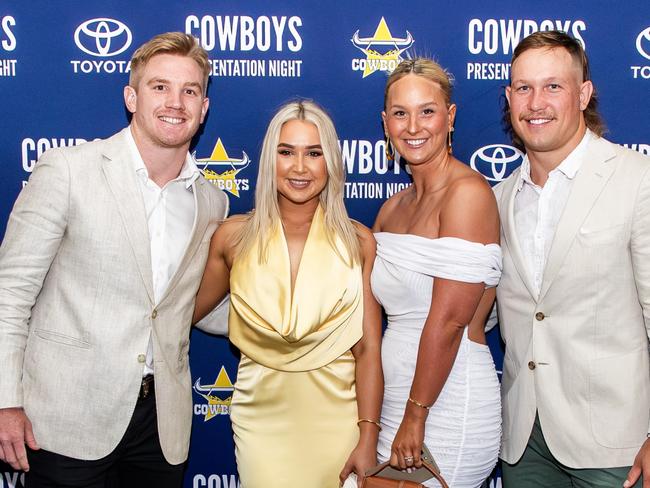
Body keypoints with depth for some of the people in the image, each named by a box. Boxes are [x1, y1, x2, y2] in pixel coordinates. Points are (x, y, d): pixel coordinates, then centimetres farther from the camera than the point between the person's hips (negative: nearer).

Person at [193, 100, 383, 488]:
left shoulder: (359, 241, -4)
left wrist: (368, 439, -13)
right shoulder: (234, 237, -1)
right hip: (262, 415, 1)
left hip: (337, 415, 0)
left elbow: (368, 349, -7)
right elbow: (187, 311, 11)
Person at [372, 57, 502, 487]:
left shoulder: (467, 191, -15)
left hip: (448, 405, -7)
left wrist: (416, 415, -14)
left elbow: (449, 319, -18)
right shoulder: (393, 207, 9)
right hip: (395, 400, 7)